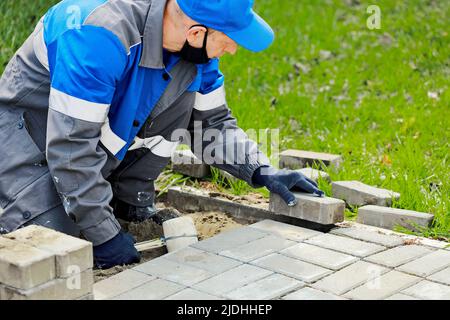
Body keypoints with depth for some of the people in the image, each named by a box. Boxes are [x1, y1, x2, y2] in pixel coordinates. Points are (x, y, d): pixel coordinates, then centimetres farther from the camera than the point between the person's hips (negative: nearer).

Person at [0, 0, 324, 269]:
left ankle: (127, 203, 2)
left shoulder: (195, 41, -13)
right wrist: (105, 235, -29)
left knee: (182, 96, -14)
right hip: (26, 131, -7)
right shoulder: (102, 35, -37)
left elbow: (212, 122, 1)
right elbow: (71, 145, -35)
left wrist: (262, 171, -13)